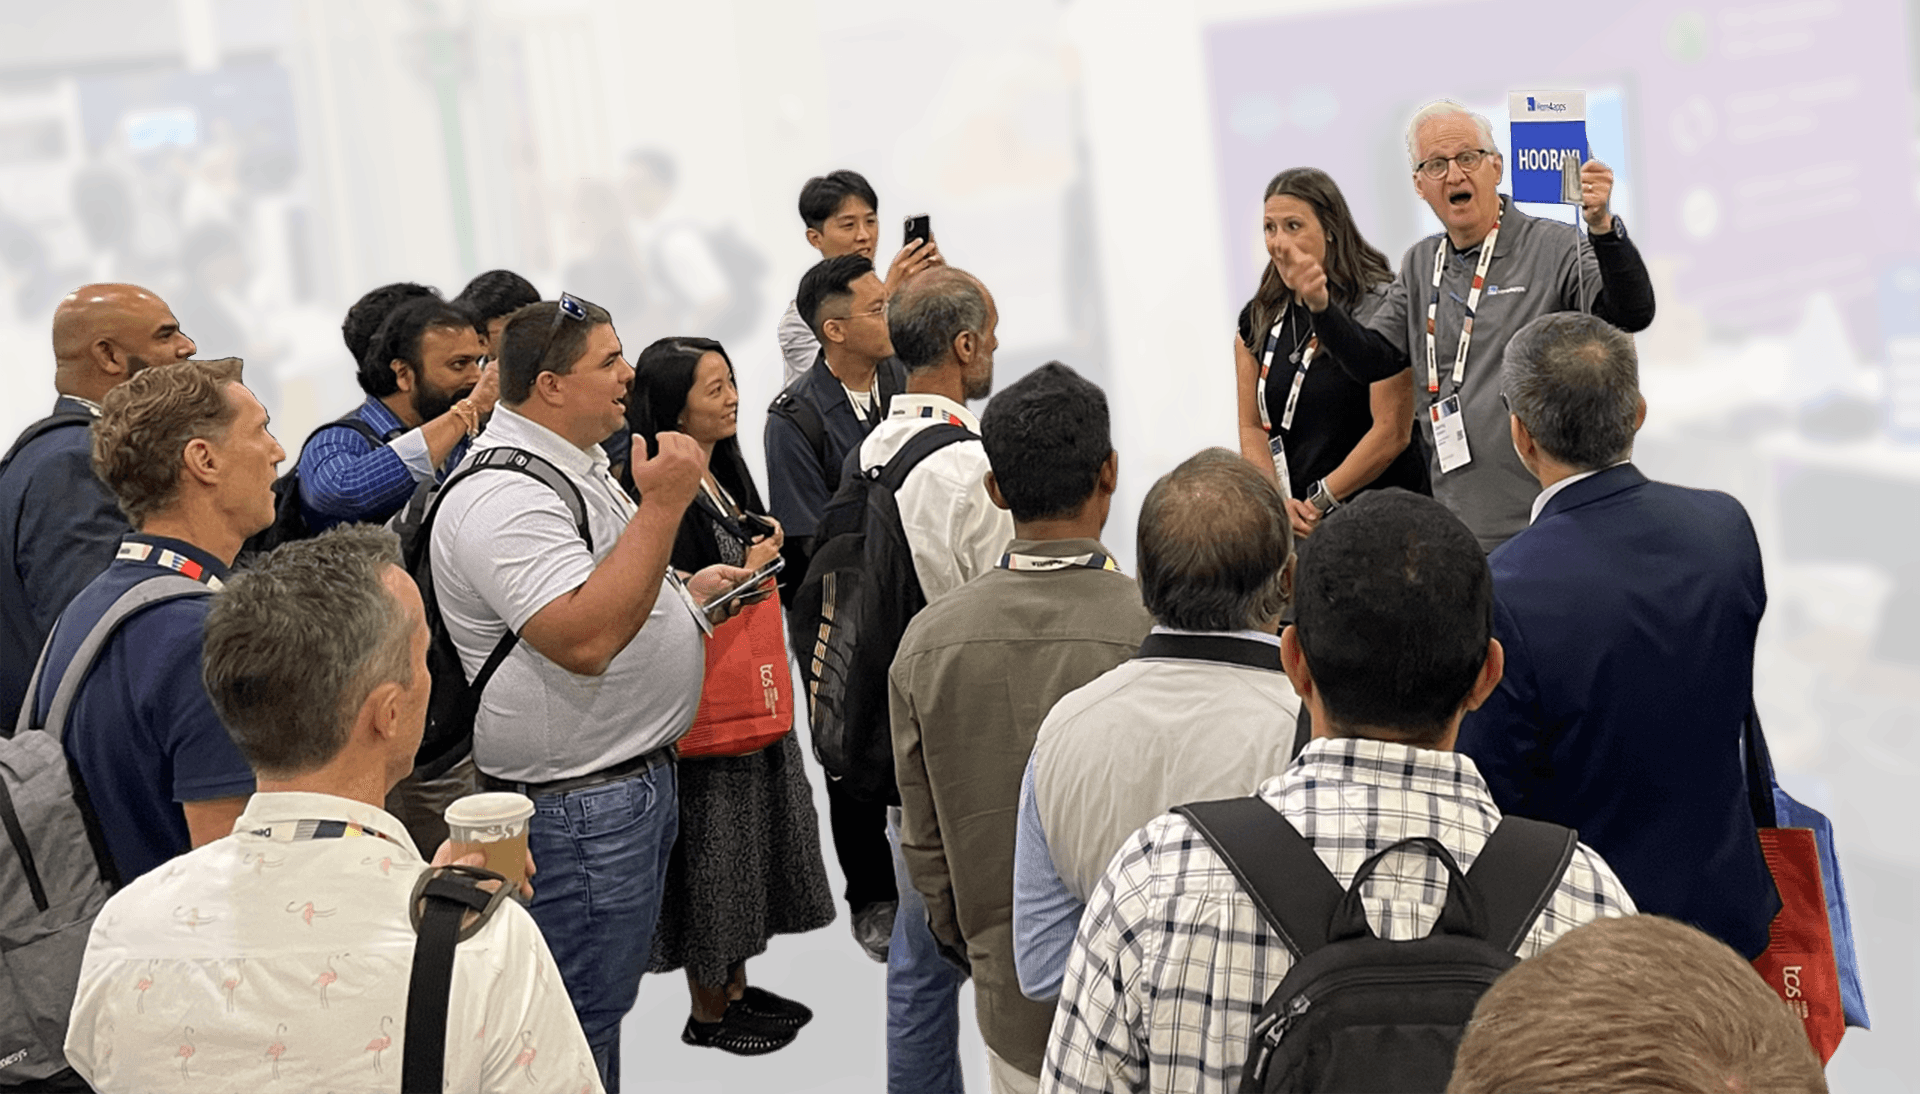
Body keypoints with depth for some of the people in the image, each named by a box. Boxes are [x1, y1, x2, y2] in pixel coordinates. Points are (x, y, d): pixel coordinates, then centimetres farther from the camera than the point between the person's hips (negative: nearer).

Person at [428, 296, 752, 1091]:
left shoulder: (574, 466, 12)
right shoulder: (503, 497, -22)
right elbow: (584, 639, -33)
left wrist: (685, 592, 13)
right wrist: (663, 505, -29)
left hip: (634, 776, 10)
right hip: (578, 807, -10)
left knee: (609, 1004, 21)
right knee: (579, 1029, 1)